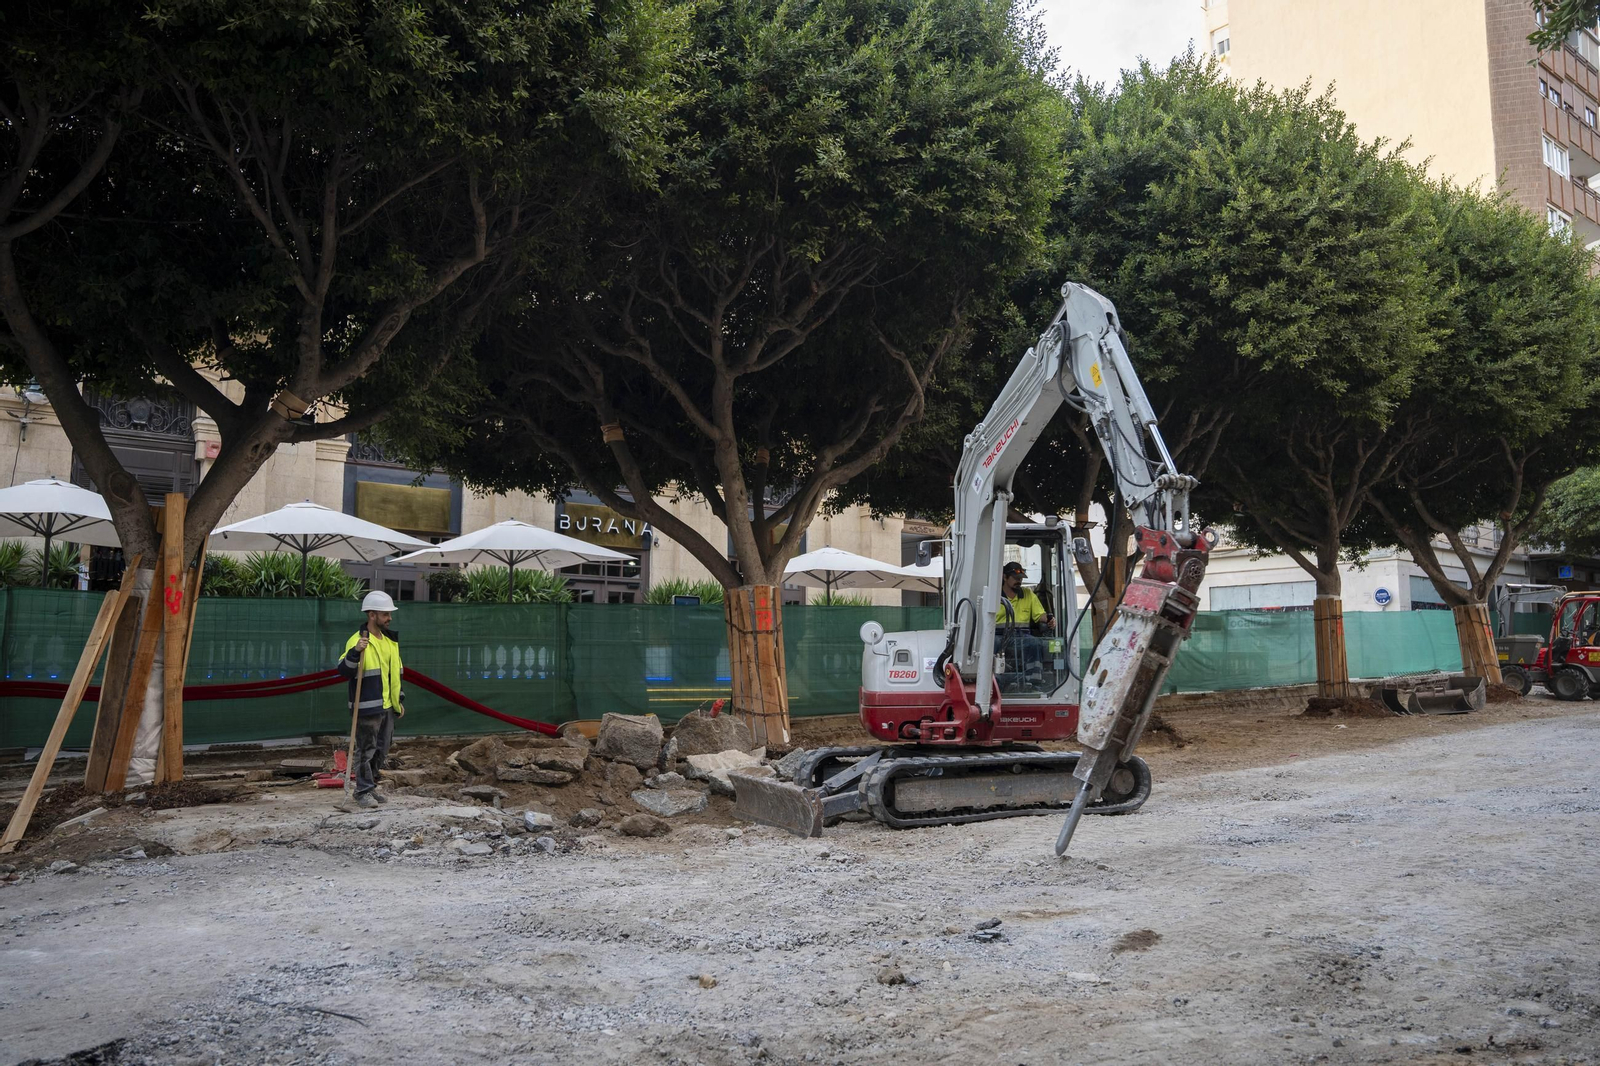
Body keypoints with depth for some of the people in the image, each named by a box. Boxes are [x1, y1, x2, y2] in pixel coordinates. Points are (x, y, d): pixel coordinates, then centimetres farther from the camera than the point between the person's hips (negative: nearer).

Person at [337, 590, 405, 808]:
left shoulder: (391, 641, 14)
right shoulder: (358, 640, -11)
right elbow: (344, 670, -20)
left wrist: (400, 700, 20)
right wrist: (355, 652, -36)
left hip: (388, 708, 8)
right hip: (367, 708, -8)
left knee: (381, 751, 14)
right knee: (366, 750, -2)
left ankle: (370, 788, 26)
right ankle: (363, 792, 7)